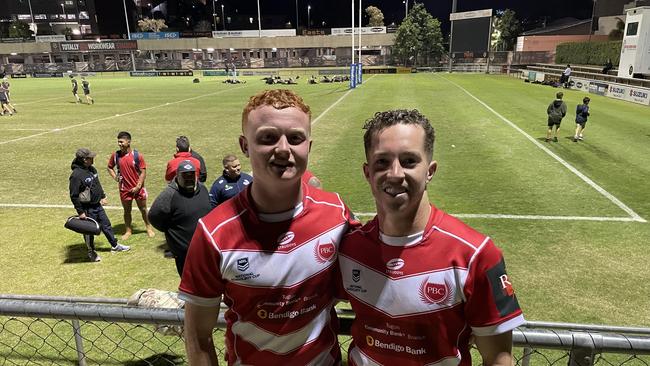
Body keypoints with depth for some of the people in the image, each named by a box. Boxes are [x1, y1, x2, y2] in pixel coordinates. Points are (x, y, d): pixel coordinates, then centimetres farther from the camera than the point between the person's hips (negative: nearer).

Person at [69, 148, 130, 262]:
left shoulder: (92, 169, 3)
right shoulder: (76, 175, -24)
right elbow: (74, 196, -21)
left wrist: (102, 196, 19)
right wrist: (80, 212, -19)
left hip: (97, 205, 8)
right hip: (87, 209, -8)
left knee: (106, 225, 18)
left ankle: (115, 245, 33)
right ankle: (91, 252, 26)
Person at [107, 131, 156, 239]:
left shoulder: (137, 155, -10)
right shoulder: (115, 155, -3)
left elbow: (143, 172, -9)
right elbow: (109, 167, 15)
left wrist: (138, 187, -14)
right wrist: (115, 177, -3)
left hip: (138, 189, -2)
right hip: (124, 189, 2)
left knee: (143, 209, 11)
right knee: (127, 211, 12)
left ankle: (149, 228, 28)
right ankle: (128, 231, 27)